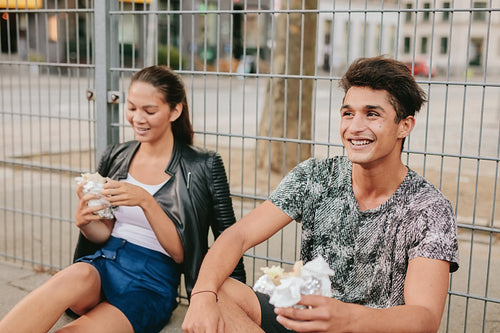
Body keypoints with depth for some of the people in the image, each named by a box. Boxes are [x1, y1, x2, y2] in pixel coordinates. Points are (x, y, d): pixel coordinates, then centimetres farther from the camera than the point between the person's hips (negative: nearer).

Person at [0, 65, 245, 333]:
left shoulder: (203, 166, -3)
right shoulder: (115, 157, 9)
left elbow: (180, 253, -6)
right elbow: (105, 234, 14)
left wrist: (146, 201, -20)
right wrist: (84, 220, -9)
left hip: (153, 281, -3)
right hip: (103, 264, 3)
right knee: (75, 277, -36)